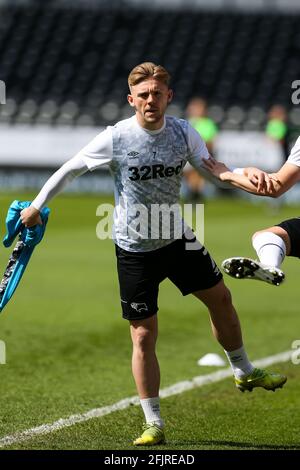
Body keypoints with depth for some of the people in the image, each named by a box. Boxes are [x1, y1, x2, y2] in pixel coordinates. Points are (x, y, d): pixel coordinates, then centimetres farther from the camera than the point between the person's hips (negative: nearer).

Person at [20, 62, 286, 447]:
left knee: (220, 298, 13)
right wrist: (37, 206, 0)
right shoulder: (115, 139, -16)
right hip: (134, 249, -4)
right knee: (144, 335, -3)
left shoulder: (183, 133, -7)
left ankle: (244, 372, 39)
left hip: (177, 238, 4)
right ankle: (154, 425, 6)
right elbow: (70, 169, -5)